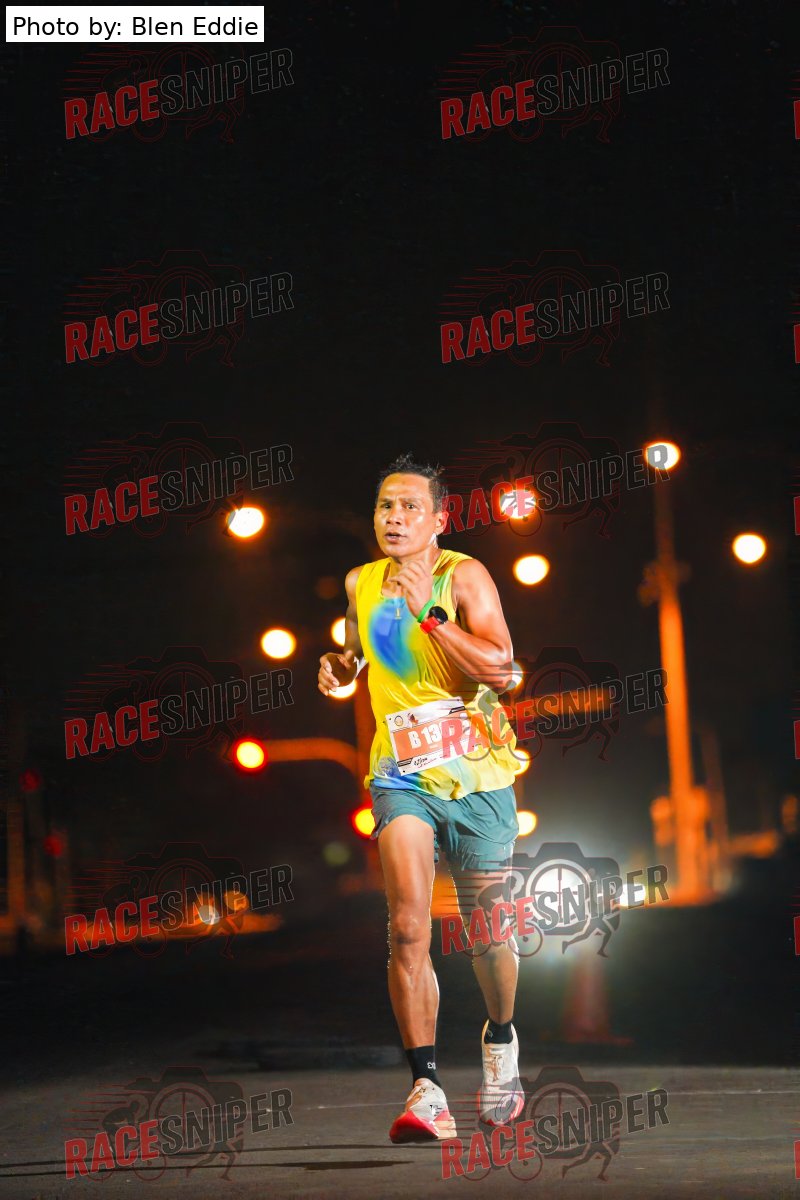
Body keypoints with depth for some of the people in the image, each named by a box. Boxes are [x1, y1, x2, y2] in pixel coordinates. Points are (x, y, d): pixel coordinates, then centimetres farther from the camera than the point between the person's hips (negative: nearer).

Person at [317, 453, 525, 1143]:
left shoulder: (464, 576, -7)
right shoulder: (361, 583, 8)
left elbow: (500, 668, -20)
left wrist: (427, 613, -25)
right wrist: (340, 666, 8)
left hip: (477, 776, -2)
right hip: (402, 775, 2)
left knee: (487, 936, 10)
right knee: (408, 928, -18)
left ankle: (500, 1040, 40)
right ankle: (426, 1088, -18)